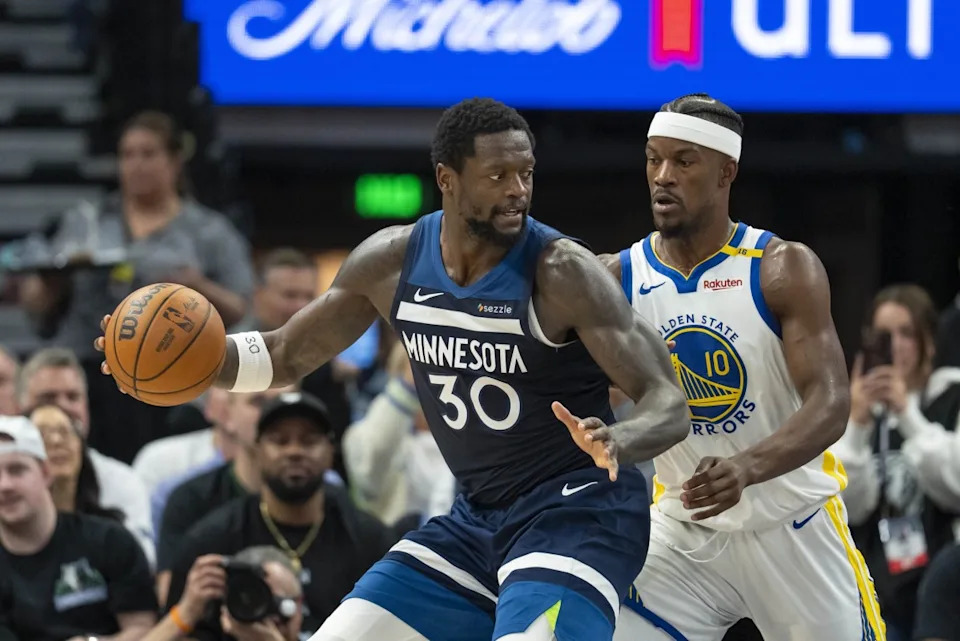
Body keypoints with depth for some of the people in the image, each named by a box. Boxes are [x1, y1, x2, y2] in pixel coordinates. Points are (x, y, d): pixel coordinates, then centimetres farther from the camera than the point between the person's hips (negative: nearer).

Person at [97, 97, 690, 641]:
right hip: (479, 517, 7)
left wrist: (618, 442, -44)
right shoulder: (392, 260, -2)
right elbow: (288, 355, 12)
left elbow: (669, 402, -21)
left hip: (577, 512, -7)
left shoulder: (561, 272, -19)